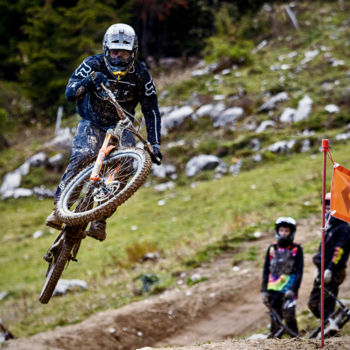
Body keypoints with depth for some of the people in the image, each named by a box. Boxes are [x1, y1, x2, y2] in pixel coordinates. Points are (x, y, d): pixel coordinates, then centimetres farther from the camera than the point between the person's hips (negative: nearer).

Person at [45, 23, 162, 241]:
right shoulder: (94, 65, -16)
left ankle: (100, 219, -21)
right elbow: (70, 93, -26)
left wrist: (155, 144, -17)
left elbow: (152, 111, -8)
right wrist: (89, 80, -46)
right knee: (83, 156, -31)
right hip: (92, 123, -1)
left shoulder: (141, 74, -13)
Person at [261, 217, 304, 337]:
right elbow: (266, 271, 14)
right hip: (273, 290, 3)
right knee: (275, 319, 2)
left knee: (288, 316, -16)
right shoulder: (272, 248, 11)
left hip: (289, 289, -3)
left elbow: (299, 271, -3)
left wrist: (293, 289, -14)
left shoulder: (296, 249, 2)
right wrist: (264, 290, 6)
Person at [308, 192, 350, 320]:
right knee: (313, 303, 11)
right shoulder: (329, 227, 18)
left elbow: (339, 250, -20)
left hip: (333, 273, -10)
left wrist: (330, 269, -25)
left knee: (325, 306, -12)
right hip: (322, 272, 10)